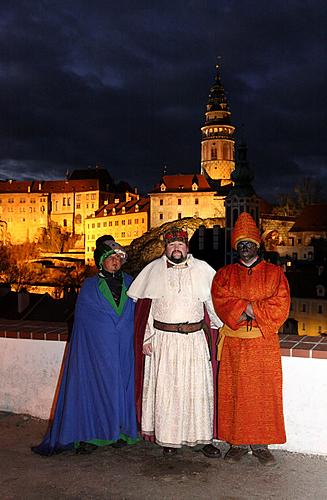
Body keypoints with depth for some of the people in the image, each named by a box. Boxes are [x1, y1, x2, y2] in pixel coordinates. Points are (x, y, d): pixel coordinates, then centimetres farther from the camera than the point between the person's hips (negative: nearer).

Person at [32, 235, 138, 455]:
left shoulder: (128, 282, 10)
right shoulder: (90, 286, 1)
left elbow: (134, 314, 14)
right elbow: (85, 319, -1)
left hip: (124, 348, 3)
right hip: (98, 348, -3)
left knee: (122, 383, 5)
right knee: (96, 384, -4)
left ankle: (120, 431, 17)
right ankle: (89, 435, 3)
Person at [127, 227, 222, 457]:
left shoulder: (202, 269, 5)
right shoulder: (154, 270, 4)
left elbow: (215, 301, 11)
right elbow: (145, 306, 4)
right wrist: (146, 338, 0)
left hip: (195, 339, 0)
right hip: (163, 339, 0)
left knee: (198, 387, 3)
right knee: (166, 388, 4)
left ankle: (203, 437, 15)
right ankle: (169, 438, 17)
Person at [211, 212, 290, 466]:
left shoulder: (274, 273, 7)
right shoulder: (225, 274, 9)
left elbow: (280, 306, -5)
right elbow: (221, 303, -6)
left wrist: (246, 308, -14)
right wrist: (257, 309, -17)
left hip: (264, 344, 0)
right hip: (233, 345, 1)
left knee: (264, 394, 3)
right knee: (234, 394, 4)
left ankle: (261, 444, 15)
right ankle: (238, 443, 16)